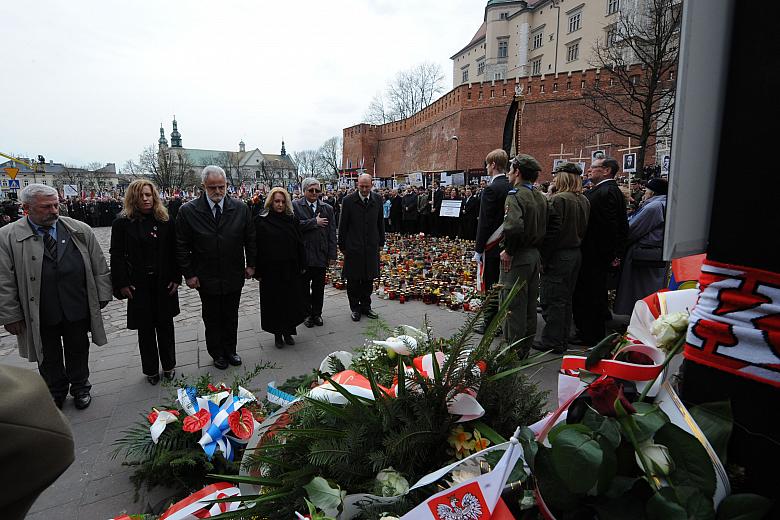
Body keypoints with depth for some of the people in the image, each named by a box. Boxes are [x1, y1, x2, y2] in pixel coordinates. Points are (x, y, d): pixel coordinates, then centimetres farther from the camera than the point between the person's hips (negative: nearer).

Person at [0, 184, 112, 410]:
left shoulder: (80, 230, 0)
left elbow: (99, 266, 5)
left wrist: (102, 295, 4)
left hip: (78, 308, 1)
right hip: (39, 315, -1)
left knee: (78, 352, 16)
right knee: (49, 358, 16)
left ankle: (80, 388, 37)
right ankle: (56, 392, 38)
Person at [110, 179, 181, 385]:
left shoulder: (165, 221, 2)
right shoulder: (122, 223, -2)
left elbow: (174, 251, 3)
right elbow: (117, 255, -2)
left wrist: (176, 278, -3)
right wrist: (122, 284, -8)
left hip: (164, 282, 1)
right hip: (138, 285, -1)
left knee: (165, 325, 11)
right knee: (145, 329, 8)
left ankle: (169, 366, 26)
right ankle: (150, 370, 23)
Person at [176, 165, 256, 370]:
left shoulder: (241, 208, -5)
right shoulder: (188, 211, -9)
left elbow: (250, 239, 5)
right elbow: (182, 246, -4)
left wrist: (251, 264, 3)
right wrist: (188, 274, -5)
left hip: (234, 276, 2)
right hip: (206, 278, -1)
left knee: (231, 317, 15)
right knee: (212, 319, 13)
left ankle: (230, 351, 33)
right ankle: (217, 354, 32)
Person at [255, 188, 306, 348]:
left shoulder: (292, 219, 4)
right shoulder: (261, 221, -4)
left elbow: (300, 243, 5)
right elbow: (257, 247, -5)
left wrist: (302, 265, 3)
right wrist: (258, 271, -7)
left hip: (291, 269, 2)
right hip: (271, 270, -2)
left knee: (291, 302, 9)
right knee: (274, 303, 8)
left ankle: (288, 331, 26)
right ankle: (277, 334, 23)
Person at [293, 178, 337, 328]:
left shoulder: (327, 208, 7)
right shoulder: (295, 206, -1)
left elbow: (332, 233, 4)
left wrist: (332, 255, -1)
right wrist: (315, 222, -14)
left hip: (321, 254, 2)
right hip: (303, 254, -2)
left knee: (319, 287, 11)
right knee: (304, 286, 11)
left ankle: (317, 313, 26)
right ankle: (307, 314, 25)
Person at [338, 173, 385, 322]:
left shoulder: (377, 200, 3)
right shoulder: (349, 200, -6)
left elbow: (380, 223, 12)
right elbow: (343, 225, -2)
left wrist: (381, 242, 11)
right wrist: (342, 246, -1)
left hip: (372, 247, 3)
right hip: (353, 247, -3)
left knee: (368, 279, 11)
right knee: (353, 280, 6)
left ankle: (365, 306, 25)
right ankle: (355, 308, 19)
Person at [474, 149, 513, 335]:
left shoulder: (491, 189, -16)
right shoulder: (512, 187, 7)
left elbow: (485, 222, -18)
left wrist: (479, 249, -12)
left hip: (493, 246, -8)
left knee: (490, 286, 0)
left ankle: (489, 324, 9)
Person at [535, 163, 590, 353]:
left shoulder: (558, 199, -18)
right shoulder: (584, 200, 7)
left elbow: (551, 232, -20)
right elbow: (583, 229, 12)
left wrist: (543, 258, -15)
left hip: (558, 256, -8)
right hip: (576, 254, 8)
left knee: (552, 301, 1)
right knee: (566, 299, 17)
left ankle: (552, 342, 9)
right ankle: (563, 339, 27)